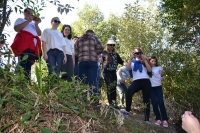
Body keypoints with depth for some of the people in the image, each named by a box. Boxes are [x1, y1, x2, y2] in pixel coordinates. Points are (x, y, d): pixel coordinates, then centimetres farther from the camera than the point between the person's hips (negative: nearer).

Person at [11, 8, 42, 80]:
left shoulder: (33, 24, 33)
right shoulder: (20, 20, 20)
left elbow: (39, 34, 20)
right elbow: (16, 28, -2)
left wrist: (36, 24, 9)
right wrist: (28, 21, 0)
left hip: (33, 46, 5)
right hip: (24, 44, -5)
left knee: (29, 65, -4)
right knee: (23, 64, -20)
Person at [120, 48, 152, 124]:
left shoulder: (144, 61, 18)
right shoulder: (133, 62, 18)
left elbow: (149, 70, 1)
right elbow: (127, 68, -1)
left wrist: (144, 60, 0)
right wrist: (131, 58, -3)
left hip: (146, 81, 1)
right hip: (136, 81, -1)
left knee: (146, 100, 1)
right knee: (129, 90, -33)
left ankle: (147, 119, 9)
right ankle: (127, 110, -28)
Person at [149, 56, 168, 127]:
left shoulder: (159, 68, 9)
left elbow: (161, 78, 9)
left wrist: (162, 75, -14)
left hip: (158, 87, 0)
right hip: (150, 87, 0)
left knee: (161, 102, -10)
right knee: (154, 103, -4)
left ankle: (164, 120, -5)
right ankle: (158, 119, 4)